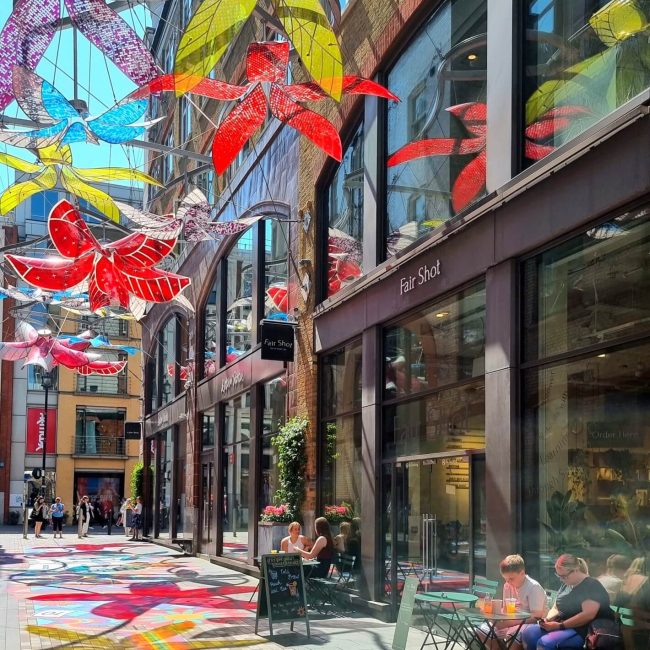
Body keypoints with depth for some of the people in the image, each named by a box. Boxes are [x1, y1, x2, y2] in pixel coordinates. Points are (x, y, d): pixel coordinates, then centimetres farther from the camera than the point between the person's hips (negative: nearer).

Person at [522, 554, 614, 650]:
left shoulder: (592, 586, -11)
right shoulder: (566, 585, 17)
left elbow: (588, 614, -22)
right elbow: (556, 608, 23)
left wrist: (560, 625, -21)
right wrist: (548, 619, -2)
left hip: (581, 631, -9)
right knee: (528, 633, -14)